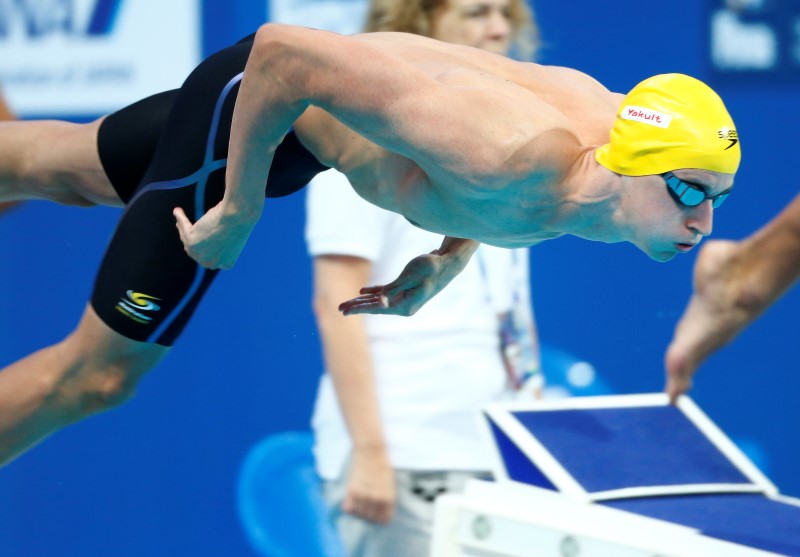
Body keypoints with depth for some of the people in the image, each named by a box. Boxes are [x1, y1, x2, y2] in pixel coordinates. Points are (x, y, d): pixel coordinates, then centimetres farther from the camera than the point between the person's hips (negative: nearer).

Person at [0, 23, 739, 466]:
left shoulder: (618, 125, -20)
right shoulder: (507, 156, -44)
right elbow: (283, 51, -41)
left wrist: (451, 259, -5)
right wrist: (238, 213, -30)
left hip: (314, 100, 8)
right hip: (253, 102, -7)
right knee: (99, 375, 0)